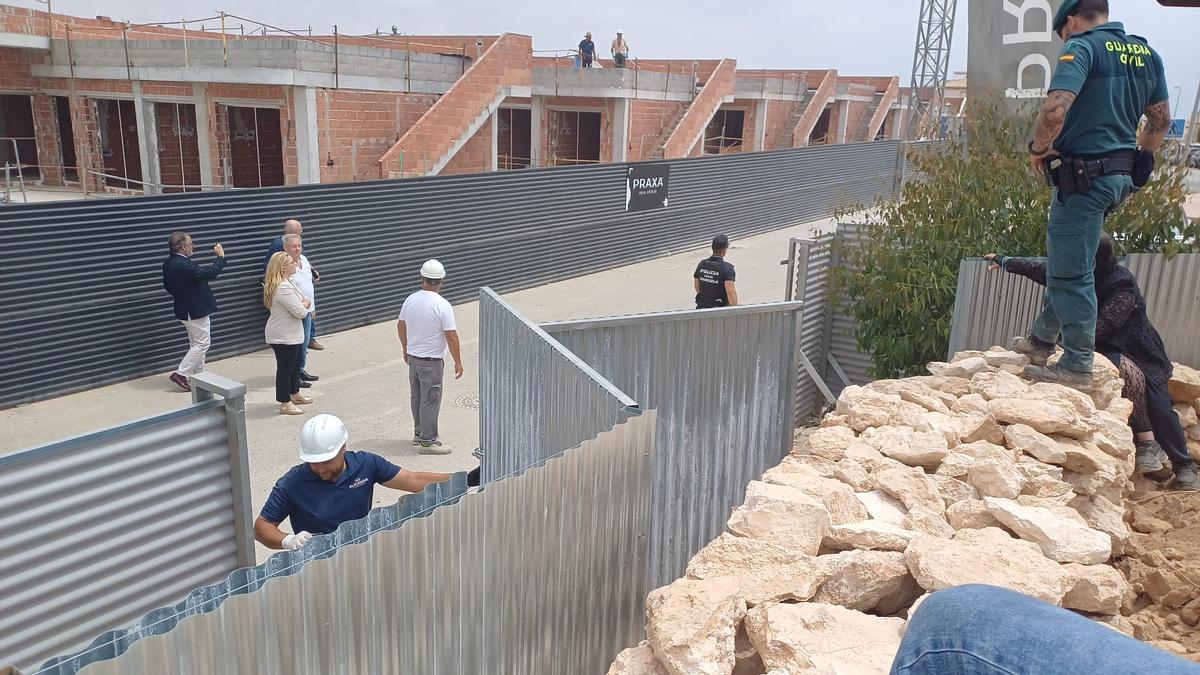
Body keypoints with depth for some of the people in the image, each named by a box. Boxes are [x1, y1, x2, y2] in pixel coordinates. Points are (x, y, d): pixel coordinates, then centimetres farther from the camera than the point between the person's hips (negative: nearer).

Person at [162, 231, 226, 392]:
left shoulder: (169, 263, 4)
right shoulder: (183, 265, -27)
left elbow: (167, 285, 15)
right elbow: (209, 273, -27)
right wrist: (220, 257, -15)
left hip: (185, 309, 10)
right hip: (195, 311, -10)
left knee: (196, 343, 19)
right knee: (202, 344, -2)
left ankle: (197, 374, 26)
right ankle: (180, 374, -4)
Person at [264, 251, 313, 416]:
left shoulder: (287, 283, 9)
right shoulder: (284, 288, -26)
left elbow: (306, 301, 14)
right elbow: (300, 312, -27)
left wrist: (303, 303, -9)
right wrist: (304, 305, -6)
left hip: (290, 334, 11)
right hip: (283, 336, -11)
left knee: (295, 365, 22)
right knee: (285, 368, -1)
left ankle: (295, 394, 37)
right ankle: (285, 404, 8)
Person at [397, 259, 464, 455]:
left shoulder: (410, 300, -1)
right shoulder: (442, 305, -19)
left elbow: (401, 326, 11)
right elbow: (451, 336, -18)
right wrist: (458, 362, -8)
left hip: (413, 357, 7)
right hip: (432, 361, -7)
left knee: (416, 397, 18)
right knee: (430, 400, 2)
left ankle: (419, 433, 31)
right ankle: (428, 441, 8)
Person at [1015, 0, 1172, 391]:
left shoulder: (1082, 47, -11)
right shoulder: (1146, 53, 14)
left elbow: (1055, 110, -26)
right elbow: (1161, 120, 19)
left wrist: (1039, 149, -8)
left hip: (1083, 176, -9)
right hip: (1120, 176, 9)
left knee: (1072, 271, -3)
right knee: (1067, 257, 23)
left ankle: (1077, 368, 1)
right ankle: (1044, 335, 34)